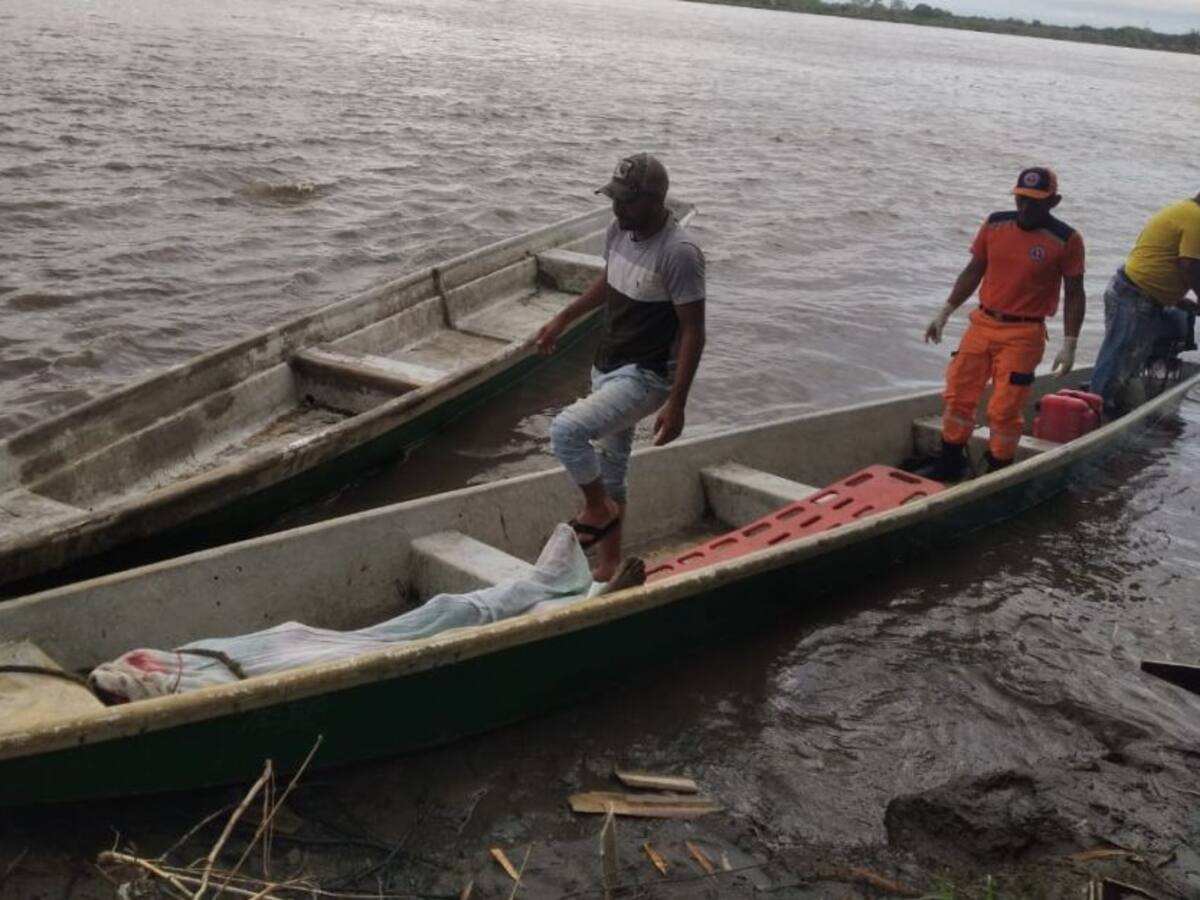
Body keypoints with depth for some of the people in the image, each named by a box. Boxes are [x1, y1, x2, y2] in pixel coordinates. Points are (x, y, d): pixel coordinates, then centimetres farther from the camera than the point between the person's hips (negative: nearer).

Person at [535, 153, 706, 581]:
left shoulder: (679, 252, -23)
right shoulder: (619, 230, 0)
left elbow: (693, 332, -21)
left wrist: (676, 404, -23)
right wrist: (563, 318, 23)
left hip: (646, 376, -8)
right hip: (607, 369, 8)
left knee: (566, 430, -24)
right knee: (610, 470, 15)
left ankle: (596, 509, 2)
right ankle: (609, 565, 30)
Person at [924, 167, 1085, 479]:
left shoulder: (1066, 240, -8)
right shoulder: (995, 224, 3)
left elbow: (1074, 295, -4)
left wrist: (1069, 345, -9)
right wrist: (945, 313, 10)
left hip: (1023, 336, -4)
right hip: (982, 324, 4)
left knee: (1004, 410, -3)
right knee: (959, 395, 7)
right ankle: (948, 470, 22)